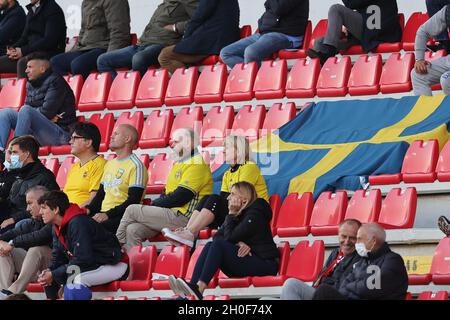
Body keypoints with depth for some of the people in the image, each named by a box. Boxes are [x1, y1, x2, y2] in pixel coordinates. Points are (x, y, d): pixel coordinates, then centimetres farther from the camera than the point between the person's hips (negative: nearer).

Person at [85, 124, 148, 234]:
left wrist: (108, 214, -20)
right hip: (103, 215, 8)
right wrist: (88, 209, 5)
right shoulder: (109, 164, 24)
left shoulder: (136, 165, -4)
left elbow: (133, 201, -13)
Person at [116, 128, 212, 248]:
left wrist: (154, 204, -7)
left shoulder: (197, 164, -11)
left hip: (182, 217, -9)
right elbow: (167, 193, 23)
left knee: (132, 210, -10)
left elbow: (180, 198, -18)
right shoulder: (179, 163, 23)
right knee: (132, 230, -10)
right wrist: (153, 205, 4)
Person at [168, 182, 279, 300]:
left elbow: (229, 238, -15)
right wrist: (238, 243, -12)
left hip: (265, 264, -8)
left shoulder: (255, 213, -9)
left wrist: (232, 214, -6)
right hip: (247, 262, 8)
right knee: (210, 245, -12)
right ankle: (193, 286, -30)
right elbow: (217, 236, 5)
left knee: (219, 245, -24)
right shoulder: (238, 214, 17)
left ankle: (199, 289, -37)